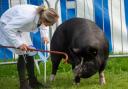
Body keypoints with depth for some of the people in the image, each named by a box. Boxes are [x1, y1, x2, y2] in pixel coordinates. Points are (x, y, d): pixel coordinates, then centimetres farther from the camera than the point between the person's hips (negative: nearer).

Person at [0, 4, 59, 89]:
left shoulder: (42, 14, -18)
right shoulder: (28, 17, -42)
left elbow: (41, 24, 10)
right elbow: (8, 28, -37)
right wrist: (19, 44, -36)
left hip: (19, 28, 8)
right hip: (7, 26, -8)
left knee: (29, 53, 5)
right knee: (22, 54, -13)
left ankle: (33, 82, 17)